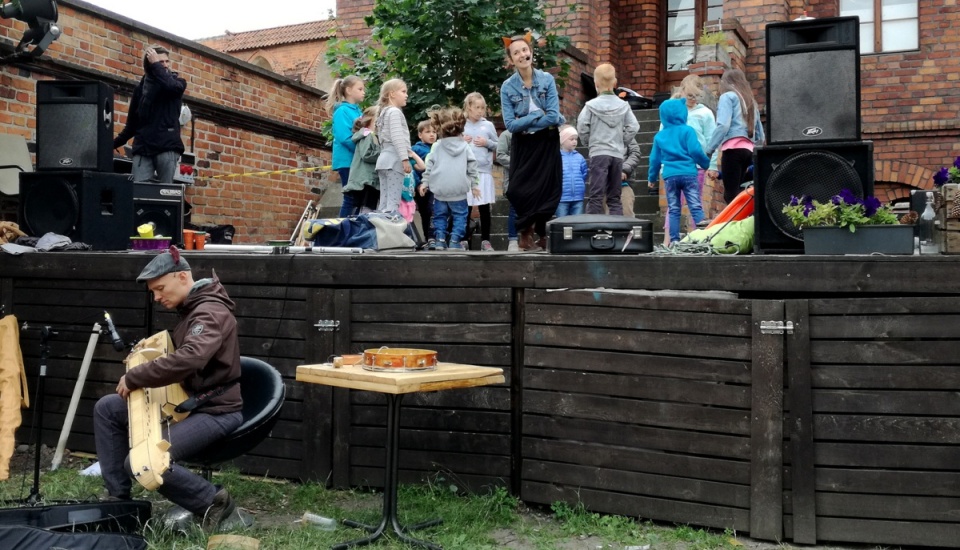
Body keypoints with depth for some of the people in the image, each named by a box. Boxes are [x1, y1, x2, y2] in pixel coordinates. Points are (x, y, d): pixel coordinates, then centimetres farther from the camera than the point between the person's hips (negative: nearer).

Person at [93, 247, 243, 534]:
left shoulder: (211, 312, -18)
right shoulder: (191, 309, 15)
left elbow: (188, 359, -35)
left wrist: (134, 377, -25)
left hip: (216, 412, -10)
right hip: (189, 403, 10)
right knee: (106, 408, 8)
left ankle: (212, 500, -8)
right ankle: (118, 497, 12)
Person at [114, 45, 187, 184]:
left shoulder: (176, 81, 11)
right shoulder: (141, 87, 17)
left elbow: (171, 86, -17)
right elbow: (132, 124, 21)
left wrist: (155, 65, -6)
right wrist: (113, 144, 14)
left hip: (167, 147, -3)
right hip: (143, 148, 3)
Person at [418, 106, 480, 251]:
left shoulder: (437, 147, 3)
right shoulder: (465, 147, 1)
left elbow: (429, 166, 2)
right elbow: (472, 167, 0)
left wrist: (425, 182, 9)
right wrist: (475, 185, 6)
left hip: (440, 190, 1)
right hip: (458, 190, -1)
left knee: (440, 215, 13)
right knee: (460, 215, 7)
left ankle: (440, 240, 5)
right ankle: (454, 241, -2)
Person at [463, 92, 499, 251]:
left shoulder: (488, 125, 7)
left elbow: (497, 146, 10)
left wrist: (487, 143, -8)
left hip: (484, 171, 1)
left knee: (484, 207, 3)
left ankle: (485, 240, 10)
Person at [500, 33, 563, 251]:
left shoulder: (547, 79, -5)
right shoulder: (507, 87, -5)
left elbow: (553, 116, -12)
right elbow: (510, 124, -12)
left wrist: (525, 122, -13)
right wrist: (538, 114, -13)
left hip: (547, 143, 0)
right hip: (523, 146, 0)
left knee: (548, 189, 0)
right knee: (522, 190, -1)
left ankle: (544, 235, 13)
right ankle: (526, 235, 13)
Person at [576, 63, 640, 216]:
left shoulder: (591, 105, -4)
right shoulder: (623, 105, 6)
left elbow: (582, 127, -8)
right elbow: (633, 127, 1)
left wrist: (588, 143, 8)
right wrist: (621, 142, 12)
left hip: (598, 153, -3)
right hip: (617, 154, 3)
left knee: (596, 196, -5)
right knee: (614, 197, 10)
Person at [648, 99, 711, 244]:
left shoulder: (659, 136, 10)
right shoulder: (687, 131, -2)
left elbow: (655, 159, 13)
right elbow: (695, 151, -9)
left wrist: (652, 177, 23)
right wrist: (706, 164, 6)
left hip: (669, 176, 3)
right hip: (688, 174, -3)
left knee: (673, 210, 7)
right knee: (696, 207, -4)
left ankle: (674, 239, 4)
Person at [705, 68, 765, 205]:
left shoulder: (728, 96, 5)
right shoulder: (751, 101, 26)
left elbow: (723, 126, -12)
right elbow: (760, 136, 24)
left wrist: (708, 150, -9)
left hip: (733, 149, -7)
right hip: (748, 150, 7)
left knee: (731, 195, -12)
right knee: (736, 194, 9)